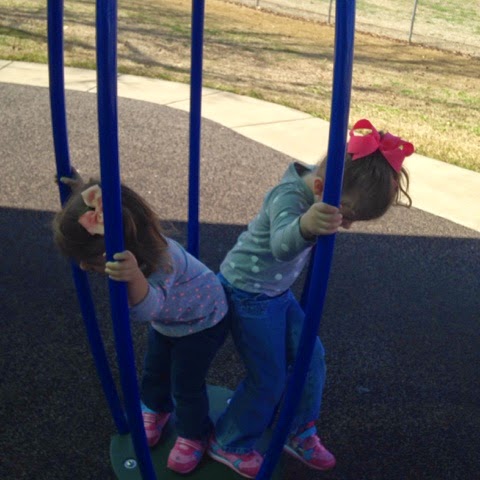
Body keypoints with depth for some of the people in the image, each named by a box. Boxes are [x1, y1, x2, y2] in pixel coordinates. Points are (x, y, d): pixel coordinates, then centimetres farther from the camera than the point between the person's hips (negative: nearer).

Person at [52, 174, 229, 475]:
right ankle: (156, 408, 54)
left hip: (202, 320, -7)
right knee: (154, 370, 22)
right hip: (167, 318, 7)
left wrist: (135, 277, -85)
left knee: (187, 385, 7)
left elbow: (145, 308, -67)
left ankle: (194, 435, 37)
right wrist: (80, 190, -15)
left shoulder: (160, 264, -48)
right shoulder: (127, 239, -27)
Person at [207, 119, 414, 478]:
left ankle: (299, 433, 30)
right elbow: (282, 242, -58)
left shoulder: (316, 192, -8)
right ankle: (228, 445, 23)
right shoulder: (289, 197, -33)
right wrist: (306, 226, -74)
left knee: (310, 358, 9)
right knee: (269, 378, 0)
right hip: (247, 294, -8)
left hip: (279, 291, 8)